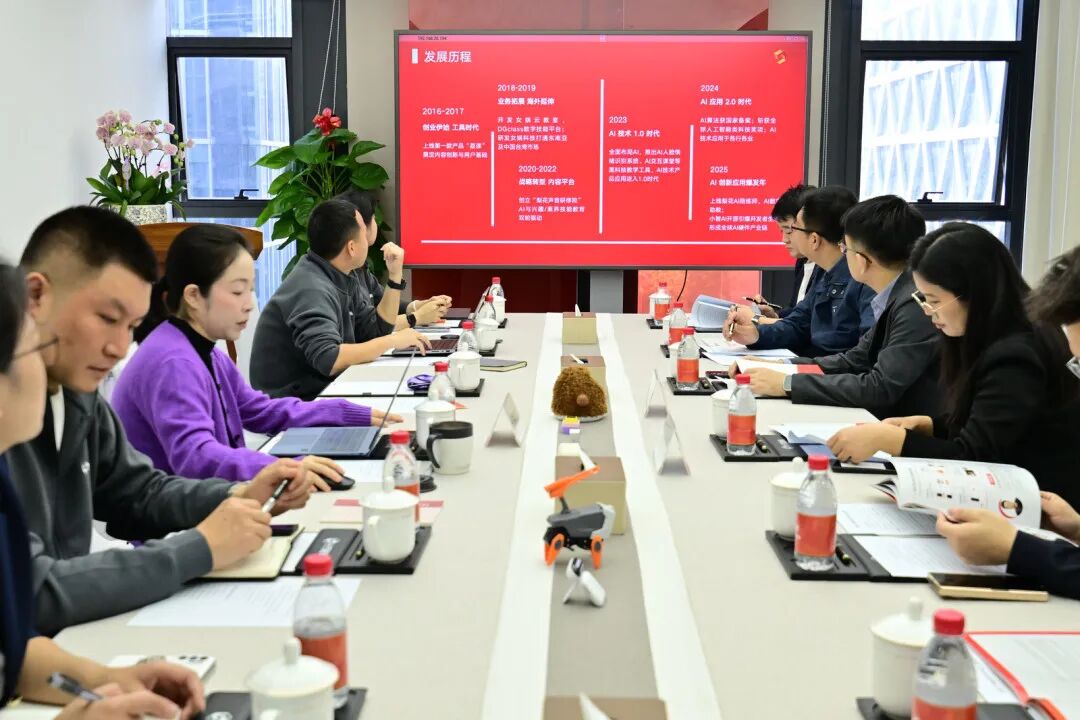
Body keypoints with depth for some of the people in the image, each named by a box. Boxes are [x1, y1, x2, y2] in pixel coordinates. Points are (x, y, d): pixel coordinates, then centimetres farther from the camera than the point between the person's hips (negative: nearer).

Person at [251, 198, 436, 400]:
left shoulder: (345, 276, 4)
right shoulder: (312, 289, -22)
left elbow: (375, 333, 11)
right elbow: (328, 359, -32)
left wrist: (395, 275, 3)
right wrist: (393, 340, -23)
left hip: (322, 389, 8)